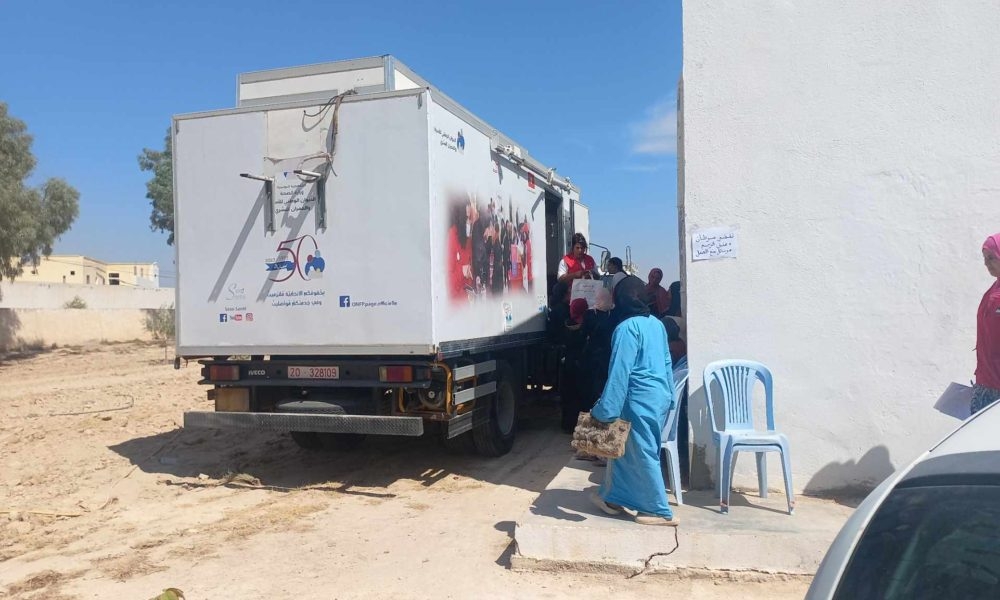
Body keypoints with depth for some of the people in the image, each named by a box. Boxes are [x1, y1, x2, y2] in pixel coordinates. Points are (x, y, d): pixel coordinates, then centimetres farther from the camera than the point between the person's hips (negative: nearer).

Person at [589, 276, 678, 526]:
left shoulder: (626, 328, -16)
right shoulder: (656, 324, 9)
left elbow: (619, 372, -19)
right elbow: (666, 362, 14)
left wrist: (604, 410, -16)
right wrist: (669, 396, 22)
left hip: (642, 400, -9)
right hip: (660, 396, 9)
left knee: (643, 454, 3)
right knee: (624, 448, 17)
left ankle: (661, 512, 13)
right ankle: (612, 497, 27)